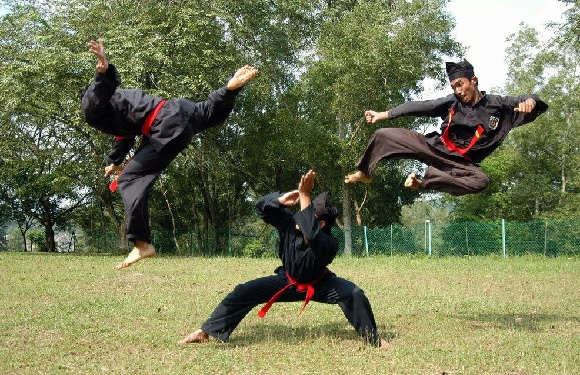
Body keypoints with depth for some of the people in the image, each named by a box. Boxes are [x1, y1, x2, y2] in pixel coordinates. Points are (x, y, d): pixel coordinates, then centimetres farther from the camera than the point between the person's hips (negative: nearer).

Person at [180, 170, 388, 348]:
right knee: (244, 292, -9)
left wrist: (304, 195, -60)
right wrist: (282, 199, -42)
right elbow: (262, 207, -21)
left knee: (353, 294, -30)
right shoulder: (290, 224, -22)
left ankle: (373, 339, -10)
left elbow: (311, 234, -59)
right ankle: (207, 331, 2)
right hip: (288, 282, 4)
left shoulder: (329, 244, -37)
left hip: (319, 284, -3)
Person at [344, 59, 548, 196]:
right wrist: (383, 115, -3)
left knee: (481, 181, -37)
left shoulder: (497, 105, -3)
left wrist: (530, 101, -35)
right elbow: (419, 107, -2)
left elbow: (520, 101, -8)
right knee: (383, 135, -8)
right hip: (434, 146, 2)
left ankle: (423, 182, -26)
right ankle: (364, 173, 15)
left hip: (461, 162, -2)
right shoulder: (452, 102, -1)